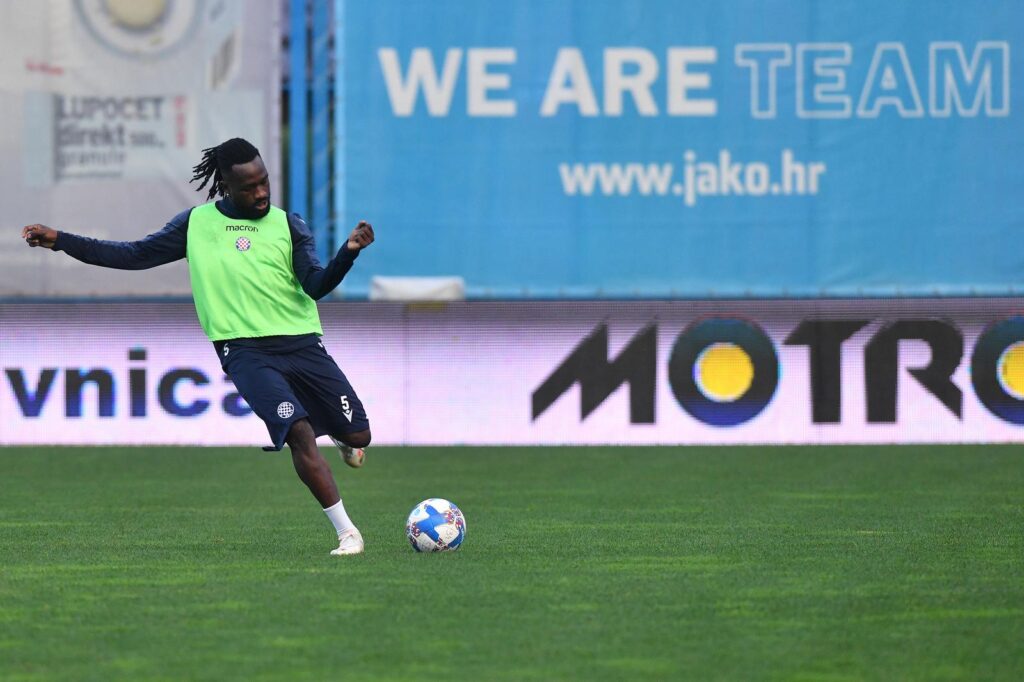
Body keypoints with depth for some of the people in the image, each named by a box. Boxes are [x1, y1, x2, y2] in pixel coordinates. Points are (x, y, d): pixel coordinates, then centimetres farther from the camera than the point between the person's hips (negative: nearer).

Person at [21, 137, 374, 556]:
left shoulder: (288, 226, 6)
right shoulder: (196, 224, 7)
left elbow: (315, 286, -6)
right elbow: (136, 256, 14)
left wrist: (349, 252, -25)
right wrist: (60, 241, 9)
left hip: (301, 344, 2)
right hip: (244, 350, -2)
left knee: (357, 436, 1)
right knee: (298, 432, -23)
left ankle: (340, 438, 41)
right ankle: (347, 533, -15)